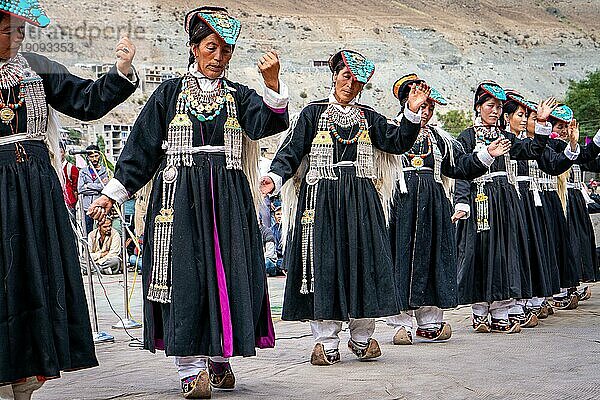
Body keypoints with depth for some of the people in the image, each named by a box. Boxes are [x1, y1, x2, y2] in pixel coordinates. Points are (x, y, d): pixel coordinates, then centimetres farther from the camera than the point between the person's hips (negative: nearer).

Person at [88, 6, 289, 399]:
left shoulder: (238, 96, 11)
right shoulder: (170, 93, 8)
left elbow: (268, 122, -9)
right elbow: (142, 147, 8)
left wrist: (272, 82, -26)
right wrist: (112, 193, 4)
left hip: (228, 196, 2)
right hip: (179, 194, -2)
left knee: (229, 274, 0)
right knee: (184, 275, -7)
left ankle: (220, 358, 15)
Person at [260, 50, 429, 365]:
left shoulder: (369, 118, 15)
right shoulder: (313, 113, 7)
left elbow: (397, 143, 4)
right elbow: (291, 151, 1)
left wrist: (412, 112, -10)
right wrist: (276, 177, -17)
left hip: (361, 200, 2)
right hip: (321, 198, -2)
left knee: (364, 261, 0)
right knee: (322, 265, -5)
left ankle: (361, 337, 12)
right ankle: (326, 342, 1)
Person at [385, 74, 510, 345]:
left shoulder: (439, 138, 18)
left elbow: (461, 166, 17)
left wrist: (487, 155, 6)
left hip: (433, 205, 5)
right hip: (401, 202, -5)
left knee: (432, 257, 5)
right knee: (401, 258, -5)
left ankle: (429, 322, 12)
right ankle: (402, 323, 1)